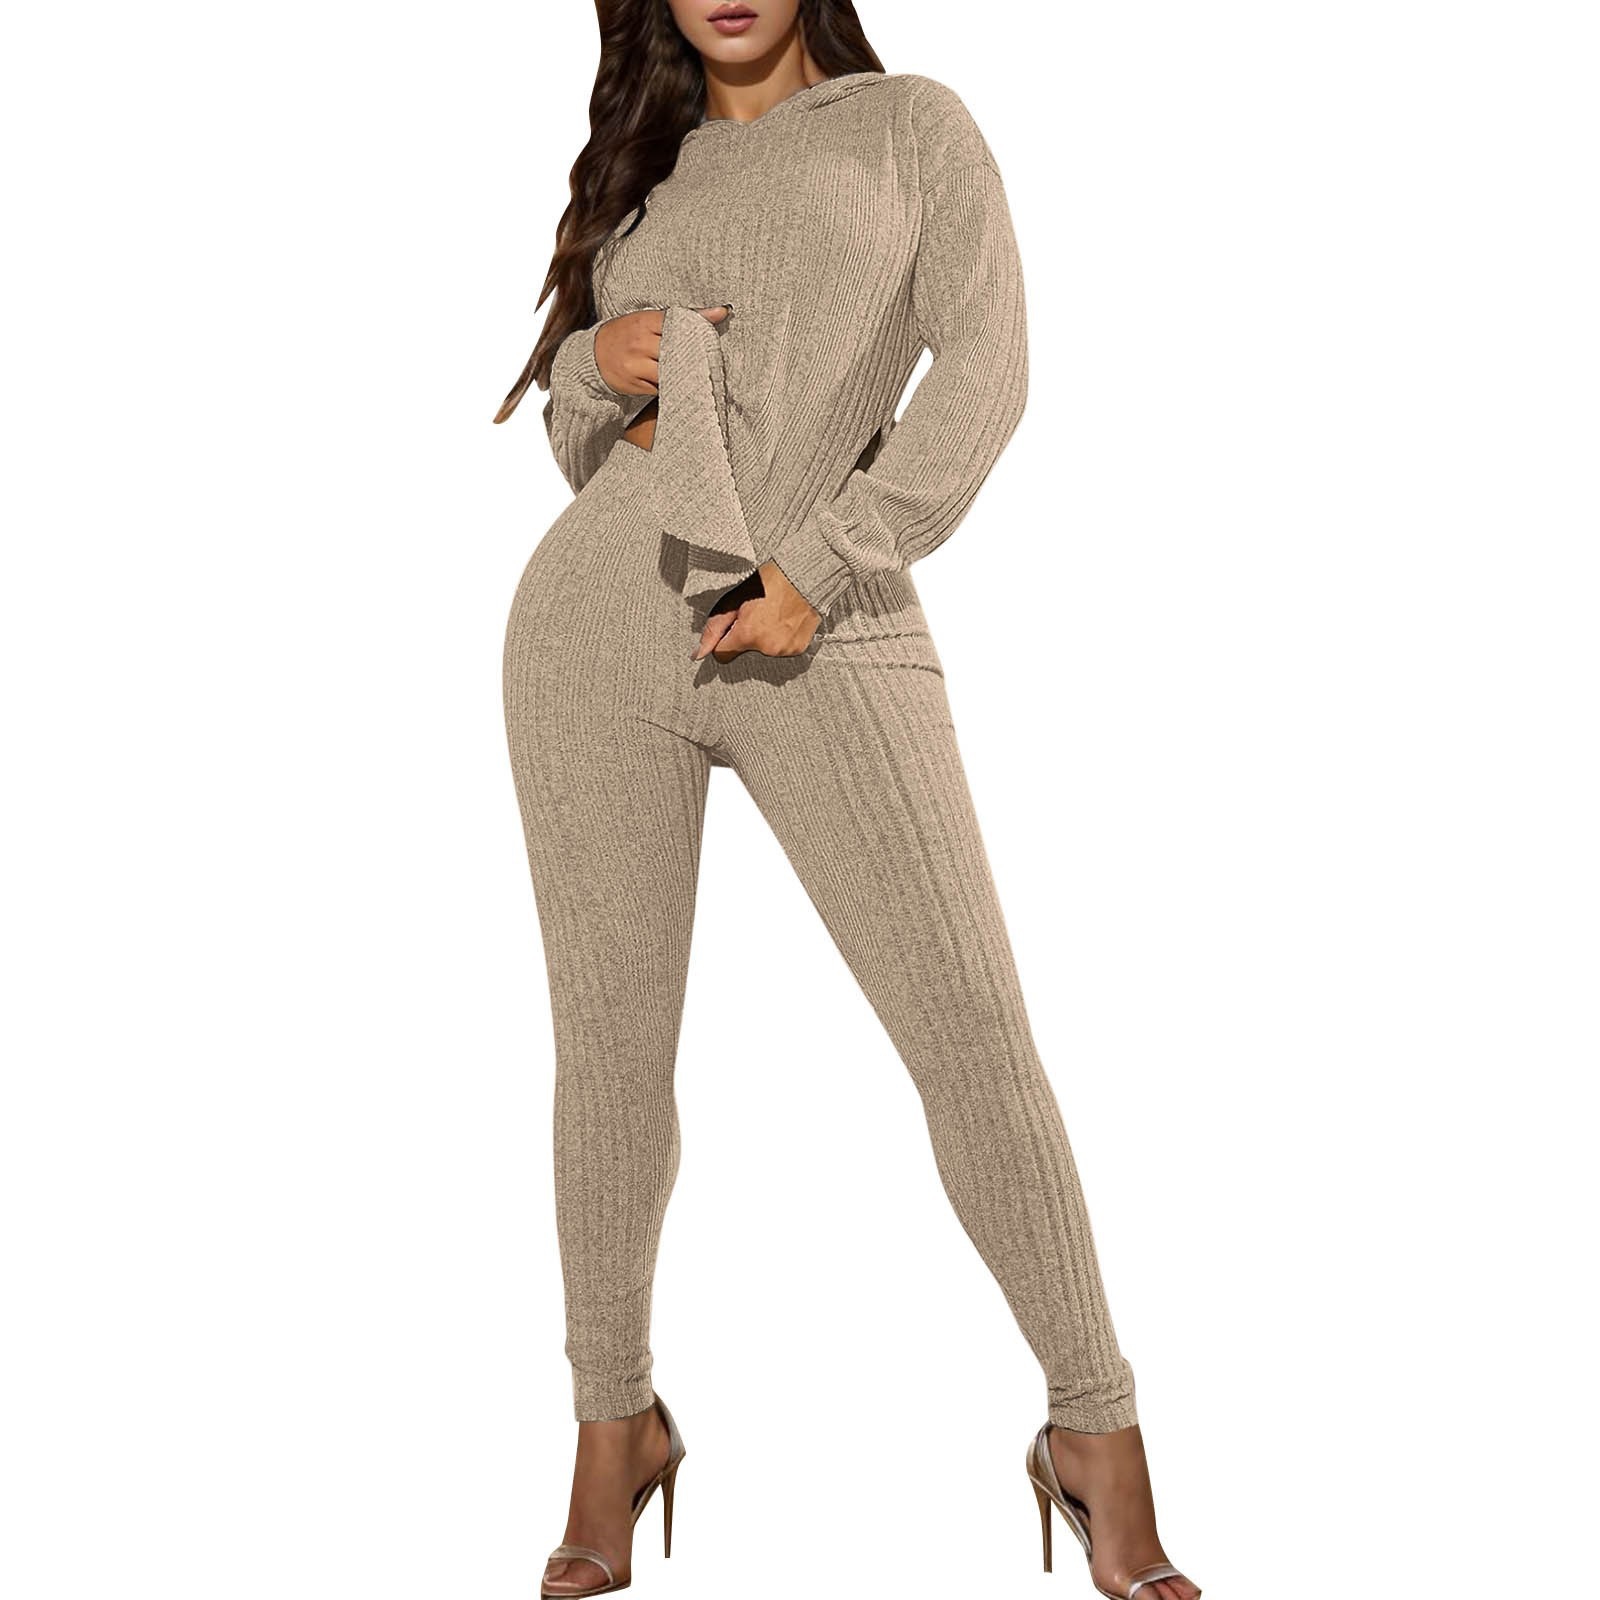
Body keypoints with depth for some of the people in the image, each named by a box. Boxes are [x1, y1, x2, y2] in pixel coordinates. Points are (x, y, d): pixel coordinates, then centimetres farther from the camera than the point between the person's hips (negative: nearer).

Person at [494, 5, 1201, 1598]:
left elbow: (986, 363, -4)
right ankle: (615, 1422, 20)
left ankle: (1095, 1434, 5)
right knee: (611, 1039, 4)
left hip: (826, 639, -3)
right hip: (597, 628, 4)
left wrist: (820, 572, -14)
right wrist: (598, 365, -1)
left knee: (973, 1026, -9)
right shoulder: (645, 167, 20)